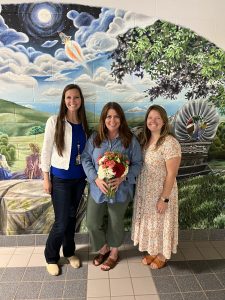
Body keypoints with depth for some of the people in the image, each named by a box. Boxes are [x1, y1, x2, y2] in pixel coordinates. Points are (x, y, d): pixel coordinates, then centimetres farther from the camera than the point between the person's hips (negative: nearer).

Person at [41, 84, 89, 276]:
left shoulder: (83, 123, 3)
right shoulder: (54, 122, -10)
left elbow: (86, 151, 9)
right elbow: (46, 151, -7)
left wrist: (88, 174, 6)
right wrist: (46, 178, -7)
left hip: (80, 178, 4)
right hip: (60, 178, -4)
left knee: (72, 217, 17)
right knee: (61, 221, 1)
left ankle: (69, 251, 38)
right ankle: (51, 256, 27)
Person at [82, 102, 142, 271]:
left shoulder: (130, 140, -8)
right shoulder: (95, 138, -3)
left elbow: (137, 163, -5)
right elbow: (86, 159, -2)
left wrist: (122, 178, -21)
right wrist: (96, 179, -16)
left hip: (120, 190, -2)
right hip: (97, 189, 2)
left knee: (115, 224, 15)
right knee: (92, 223, 11)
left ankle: (114, 253, 43)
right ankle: (103, 249, 41)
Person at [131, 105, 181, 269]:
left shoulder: (170, 143, -21)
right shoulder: (146, 140, 3)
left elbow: (171, 174, -20)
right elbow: (140, 166, 8)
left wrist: (164, 198, -20)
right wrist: (140, 190, 6)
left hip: (160, 192, -7)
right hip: (144, 191, 7)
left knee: (160, 223, 12)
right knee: (149, 222, 20)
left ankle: (162, 256, 35)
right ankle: (152, 252, 42)